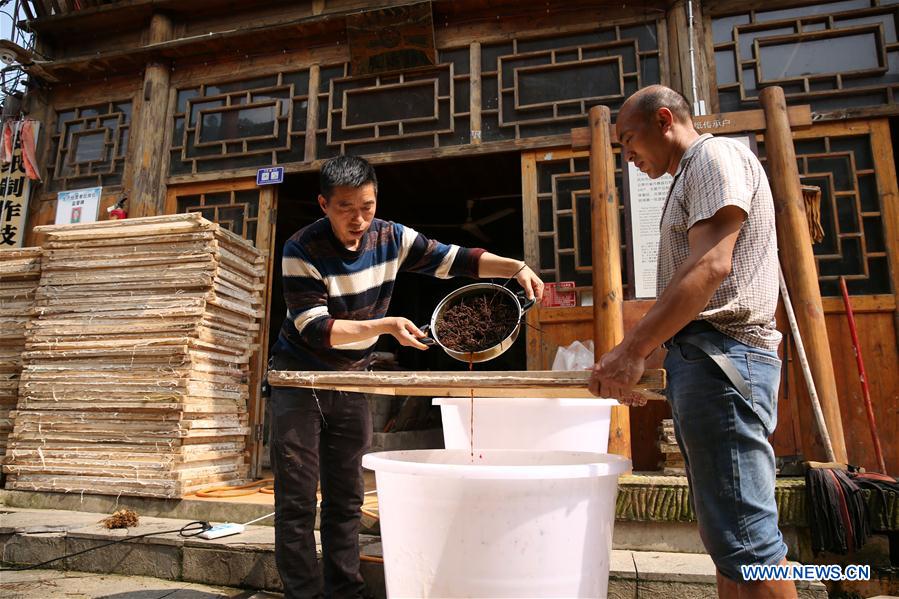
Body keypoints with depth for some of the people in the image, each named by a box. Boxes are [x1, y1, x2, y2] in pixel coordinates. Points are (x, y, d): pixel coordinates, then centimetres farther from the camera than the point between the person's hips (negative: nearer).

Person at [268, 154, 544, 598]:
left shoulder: (390, 238, -6)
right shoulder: (303, 250, -19)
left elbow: (453, 260, -5)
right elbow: (314, 328, -24)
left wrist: (516, 268, -19)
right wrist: (384, 325, -34)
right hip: (299, 378, -4)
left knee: (346, 498, 10)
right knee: (297, 500, -3)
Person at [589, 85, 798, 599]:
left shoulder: (715, 155, -3)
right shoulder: (691, 175, 27)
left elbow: (711, 264, -18)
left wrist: (633, 349, -22)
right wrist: (637, 355, 20)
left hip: (719, 357, -10)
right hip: (705, 358, 10)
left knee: (744, 537, -8)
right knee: (728, 535, 11)